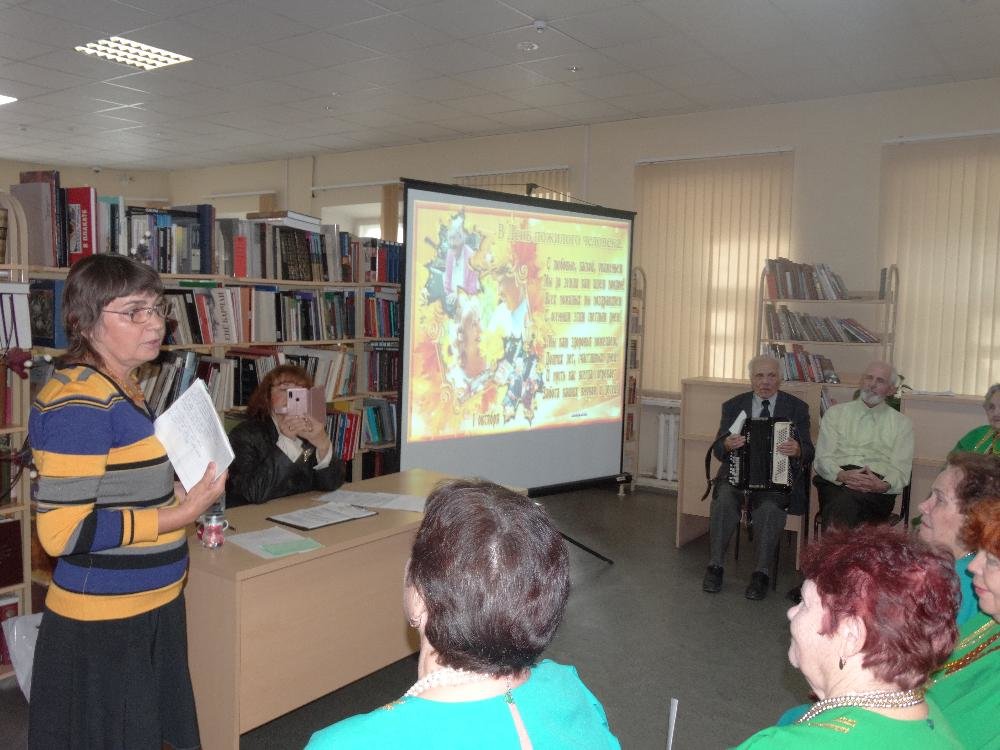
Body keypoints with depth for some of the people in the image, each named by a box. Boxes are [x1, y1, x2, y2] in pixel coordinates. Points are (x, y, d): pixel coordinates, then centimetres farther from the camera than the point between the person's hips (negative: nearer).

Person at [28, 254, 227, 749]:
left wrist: (183, 494, 2)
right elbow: (62, 530, -25)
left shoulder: (121, 388, 7)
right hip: (104, 626, -9)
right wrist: (181, 515, -23)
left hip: (149, 611, 9)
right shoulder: (78, 402, -22)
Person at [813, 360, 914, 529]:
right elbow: (822, 459, 8)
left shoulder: (902, 424, 19)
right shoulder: (835, 413, 19)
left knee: (846, 501, -37)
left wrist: (883, 485, -16)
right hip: (835, 481, 1)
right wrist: (842, 475, -14)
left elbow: (901, 472, 8)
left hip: (877, 489, 0)